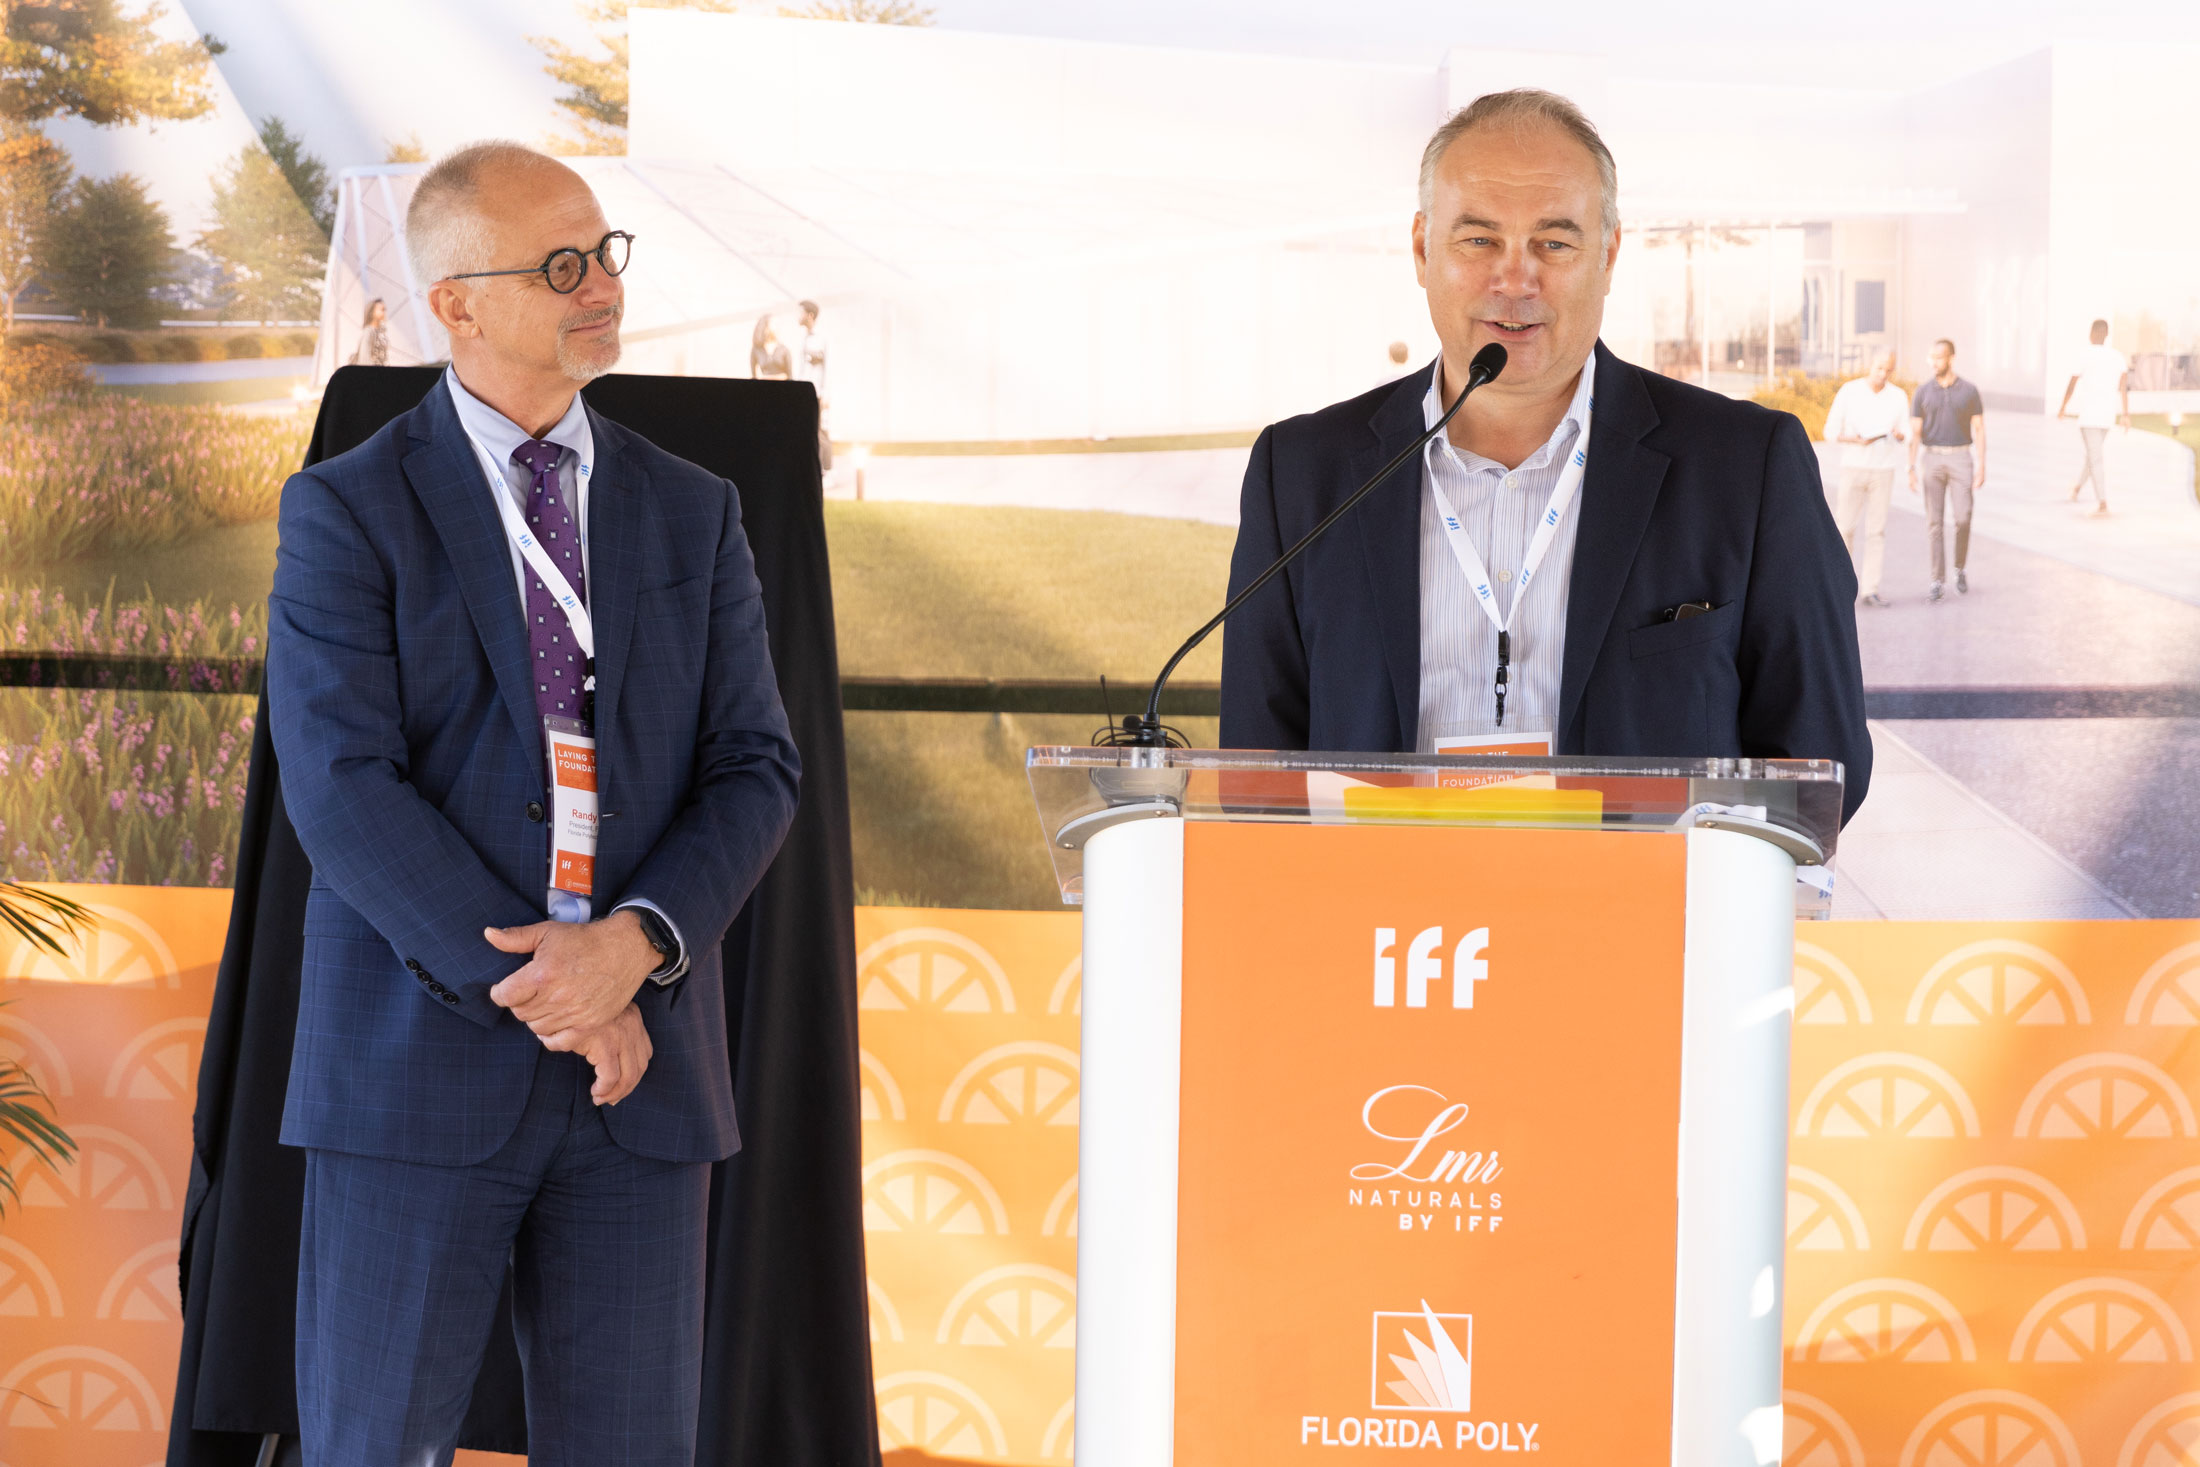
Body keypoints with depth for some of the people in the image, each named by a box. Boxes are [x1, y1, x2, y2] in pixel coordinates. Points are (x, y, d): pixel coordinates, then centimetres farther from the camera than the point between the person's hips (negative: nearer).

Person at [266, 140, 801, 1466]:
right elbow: (342, 788, -10)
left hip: (642, 1073, 3)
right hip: (423, 1057, -3)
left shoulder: (692, 513, 13)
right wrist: (533, 988, -15)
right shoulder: (349, 514, 0)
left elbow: (755, 768, 5)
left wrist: (637, 942, -13)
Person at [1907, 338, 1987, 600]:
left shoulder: (1969, 391, -1)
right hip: (1932, 460, 0)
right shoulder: (1922, 392, 1)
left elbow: (1979, 430, 1)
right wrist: (1911, 470, -5)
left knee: (1963, 518, -6)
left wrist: (1982, 467, -7)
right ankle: (1938, 582, 2)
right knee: (1935, 521, -3)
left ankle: (1960, 568, 20)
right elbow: (1915, 432, 1)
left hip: (1961, 459, 0)